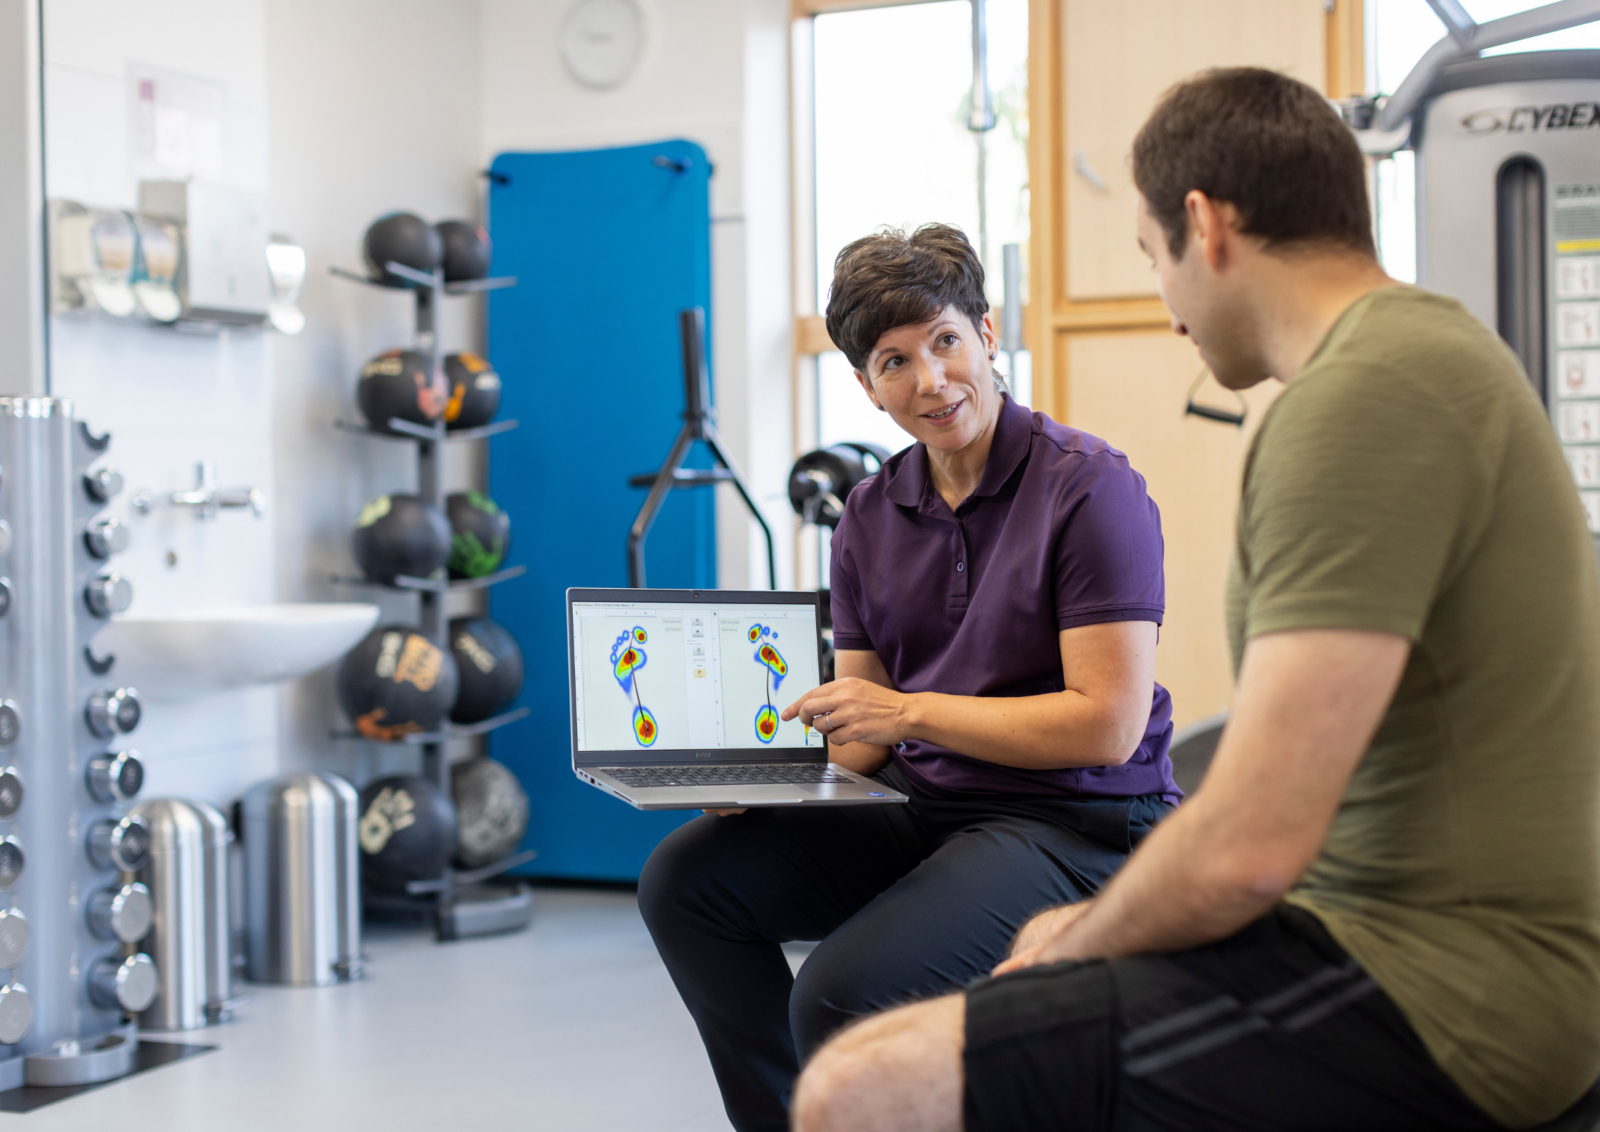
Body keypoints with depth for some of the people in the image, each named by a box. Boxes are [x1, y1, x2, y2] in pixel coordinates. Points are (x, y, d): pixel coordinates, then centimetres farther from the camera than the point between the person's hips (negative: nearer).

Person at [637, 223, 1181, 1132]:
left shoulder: (1091, 487, -10)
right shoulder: (871, 516, 11)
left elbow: (1108, 723, -16)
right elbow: (860, 733, 14)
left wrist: (913, 712, -16)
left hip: (1077, 824, -7)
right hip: (929, 816, 7)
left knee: (844, 993, -28)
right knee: (687, 876, -6)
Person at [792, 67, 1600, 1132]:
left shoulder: (1360, 398, -19)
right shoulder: (1431, 345, 15)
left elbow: (1248, 845, -24)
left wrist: (1071, 947, -4)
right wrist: (1099, 921, 14)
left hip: (1437, 1002, -11)